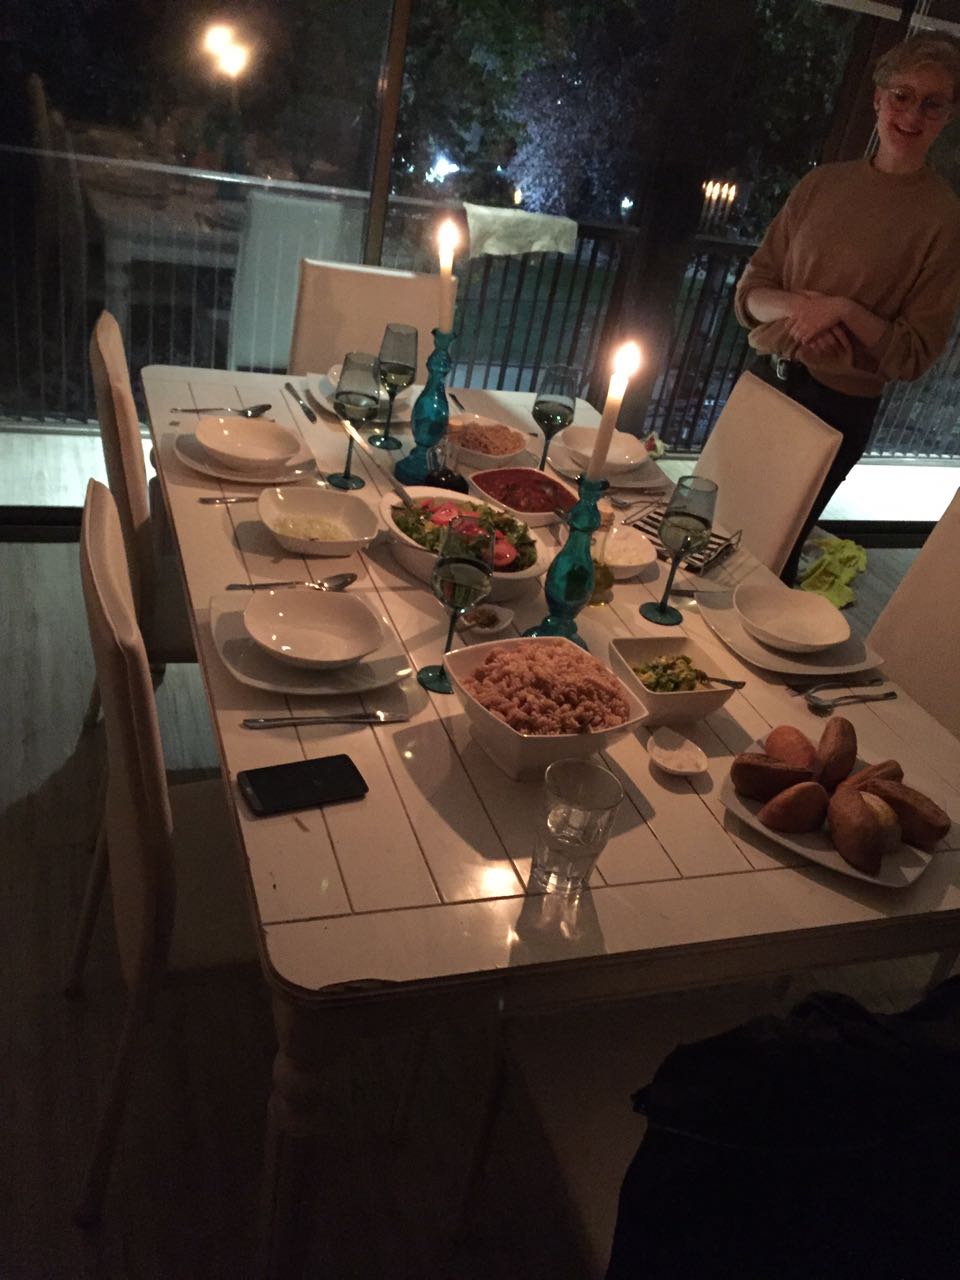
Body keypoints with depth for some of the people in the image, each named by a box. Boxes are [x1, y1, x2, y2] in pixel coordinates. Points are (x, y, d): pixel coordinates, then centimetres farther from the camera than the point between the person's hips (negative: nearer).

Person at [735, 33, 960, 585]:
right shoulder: (824, 183, 4)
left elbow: (916, 354, -9)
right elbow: (751, 288, 4)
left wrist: (843, 310, -23)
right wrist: (794, 306, -17)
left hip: (838, 409, -5)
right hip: (768, 379, 5)